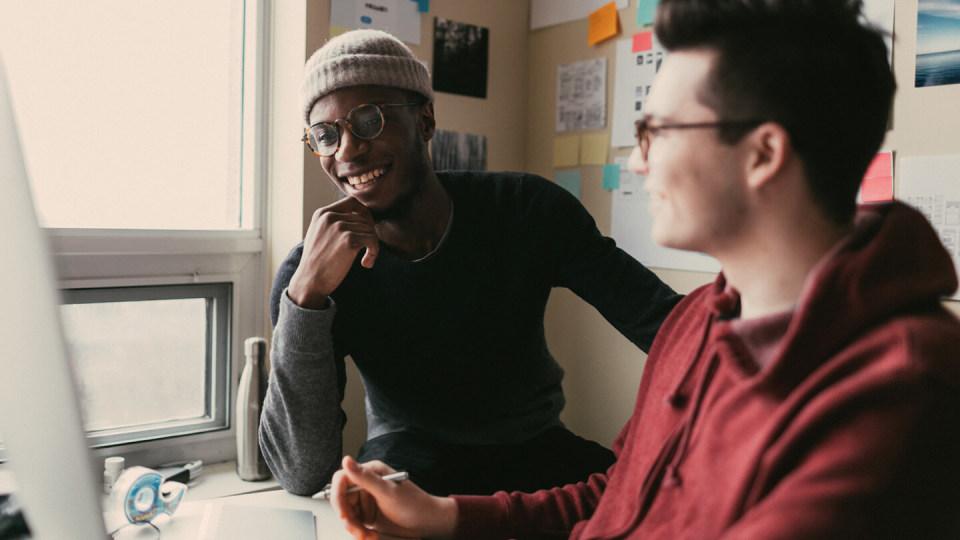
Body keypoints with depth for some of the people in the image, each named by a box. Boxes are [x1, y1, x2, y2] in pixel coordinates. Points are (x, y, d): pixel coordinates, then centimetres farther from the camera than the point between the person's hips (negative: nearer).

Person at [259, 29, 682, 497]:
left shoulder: (529, 209, -13)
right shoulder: (308, 274, -15)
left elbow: (661, 319, -13)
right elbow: (303, 474, -24)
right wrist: (307, 293, -34)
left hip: (536, 448, 2)